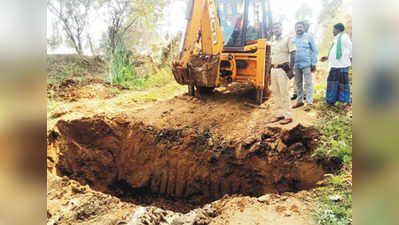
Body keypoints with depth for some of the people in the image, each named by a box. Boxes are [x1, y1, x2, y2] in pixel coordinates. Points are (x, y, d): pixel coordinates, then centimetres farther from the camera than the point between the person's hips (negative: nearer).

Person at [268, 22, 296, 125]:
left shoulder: (288, 39, -2)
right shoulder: (273, 42, 17)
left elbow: (293, 54, -8)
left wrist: (291, 69, -16)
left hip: (283, 69, -7)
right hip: (273, 69, 7)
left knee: (284, 92, -9)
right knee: (275, 92, 7)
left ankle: (287, 116, -4)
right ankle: (278, 114, 15)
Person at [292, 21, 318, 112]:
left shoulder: (309, 37, 2)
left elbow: (314, 50, 1)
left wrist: (314, 64, -5)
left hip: (306, 64, -3)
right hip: (296, 64, 4)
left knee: (308, 84, -3)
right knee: (298, 84, 11)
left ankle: (309, 103, 0)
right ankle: (299, 101, 23)